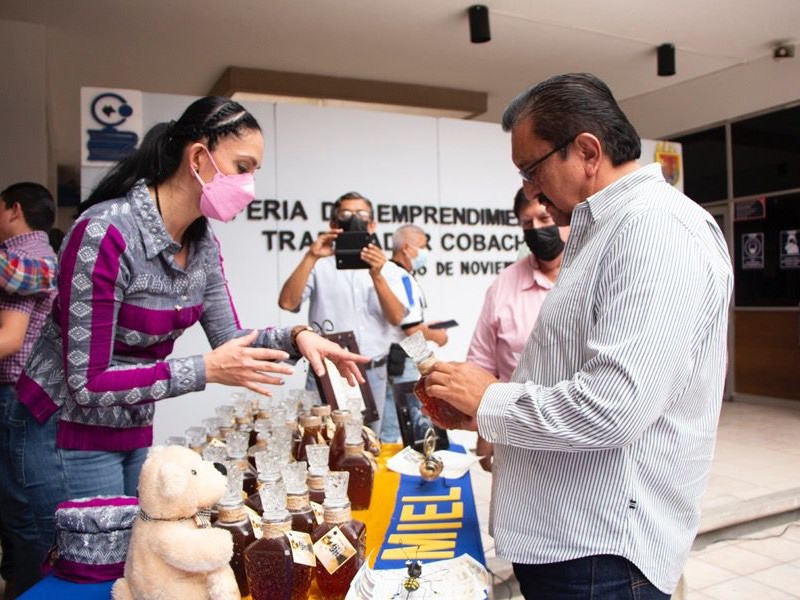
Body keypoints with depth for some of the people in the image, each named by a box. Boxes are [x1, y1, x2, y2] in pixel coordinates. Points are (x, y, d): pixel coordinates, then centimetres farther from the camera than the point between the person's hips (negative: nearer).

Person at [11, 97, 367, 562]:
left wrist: (296, 337, -15)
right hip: (73, 435, -7)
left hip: (136, 432, 7)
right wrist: (207, 370, -28)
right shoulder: (106, 233, -26)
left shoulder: (203, 241, -3)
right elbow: (87, 383, -24)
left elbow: (229, 338, 3)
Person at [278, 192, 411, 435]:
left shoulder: (387, 269, 7)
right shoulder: (320, 266, 2)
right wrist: (310, 257, -18)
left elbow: (396, 318, -7)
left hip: (372, 372, 2)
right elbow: (287, 302, -11)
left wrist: (377, 276, -21)